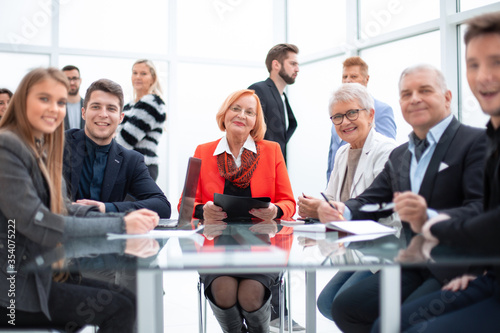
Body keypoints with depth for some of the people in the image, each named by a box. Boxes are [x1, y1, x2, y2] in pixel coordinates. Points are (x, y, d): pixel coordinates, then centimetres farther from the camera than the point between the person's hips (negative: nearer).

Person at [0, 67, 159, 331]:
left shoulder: (41, 148, 12)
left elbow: (62, 209, 8)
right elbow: (37, 225, -23)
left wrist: (127, 219, -5)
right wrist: (119, 225, -21)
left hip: (36, 269, 9)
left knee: (124, 295, 7)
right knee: (121, 309, -10)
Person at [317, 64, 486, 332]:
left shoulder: (477, 142, -6)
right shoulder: (399, 155, 19)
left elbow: (484, 210, -18)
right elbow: (370, 200, 14)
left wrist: (429, 217, -36)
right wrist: (341, 211, -9)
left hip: (457, 269, -7)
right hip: (412, 267, 7)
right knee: (344, 307, -7)